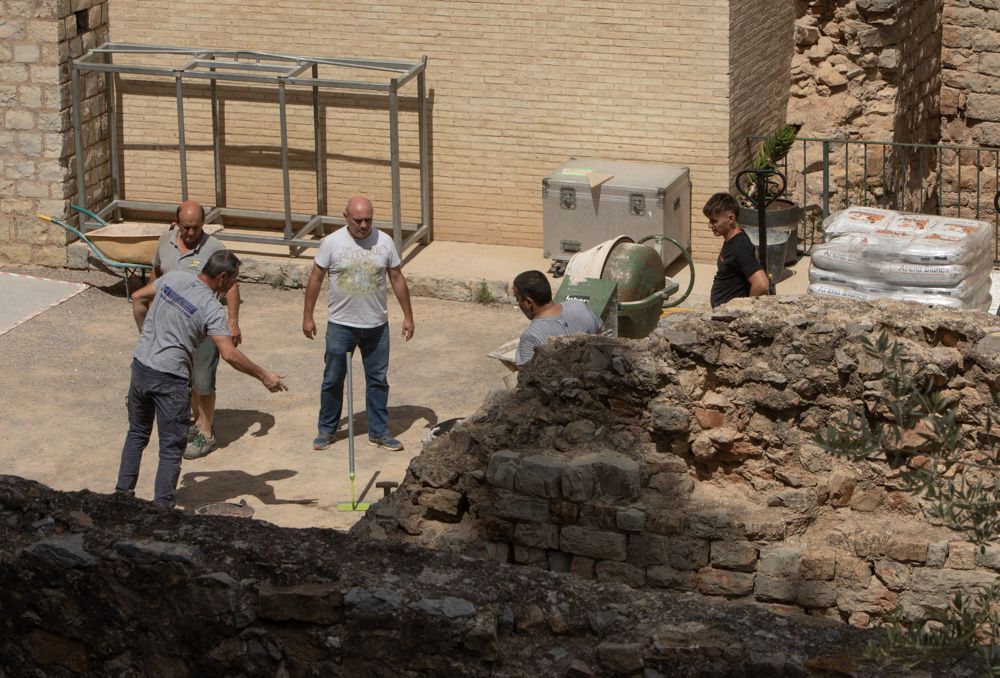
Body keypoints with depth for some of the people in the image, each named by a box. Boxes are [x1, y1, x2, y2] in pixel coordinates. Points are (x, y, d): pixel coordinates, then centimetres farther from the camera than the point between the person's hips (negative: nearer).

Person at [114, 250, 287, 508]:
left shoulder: (173, 277, 2)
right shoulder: (212, 309, -15)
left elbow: (138, 298, 15)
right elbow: (229, 354, -22)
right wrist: (264, 376, -14)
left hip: (141, 364, 6)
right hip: (170, 378, -6)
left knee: (137, 433, 23)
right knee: (172, 447, 5)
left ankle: (123, 492, 27)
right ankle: (162, 506, 5)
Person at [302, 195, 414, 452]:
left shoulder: (384, 242, -5)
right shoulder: (331, 243, -10)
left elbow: (397, 279, 3)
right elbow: (316, 279, -2)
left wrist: (408, 316, 3)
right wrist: (307, 316, -1)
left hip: (376, 325, 2)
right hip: (341, 325, -2)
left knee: (378, 380, 9)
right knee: (333, 379, 8)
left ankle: (379, 432, 20)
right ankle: (326, 430, 23)